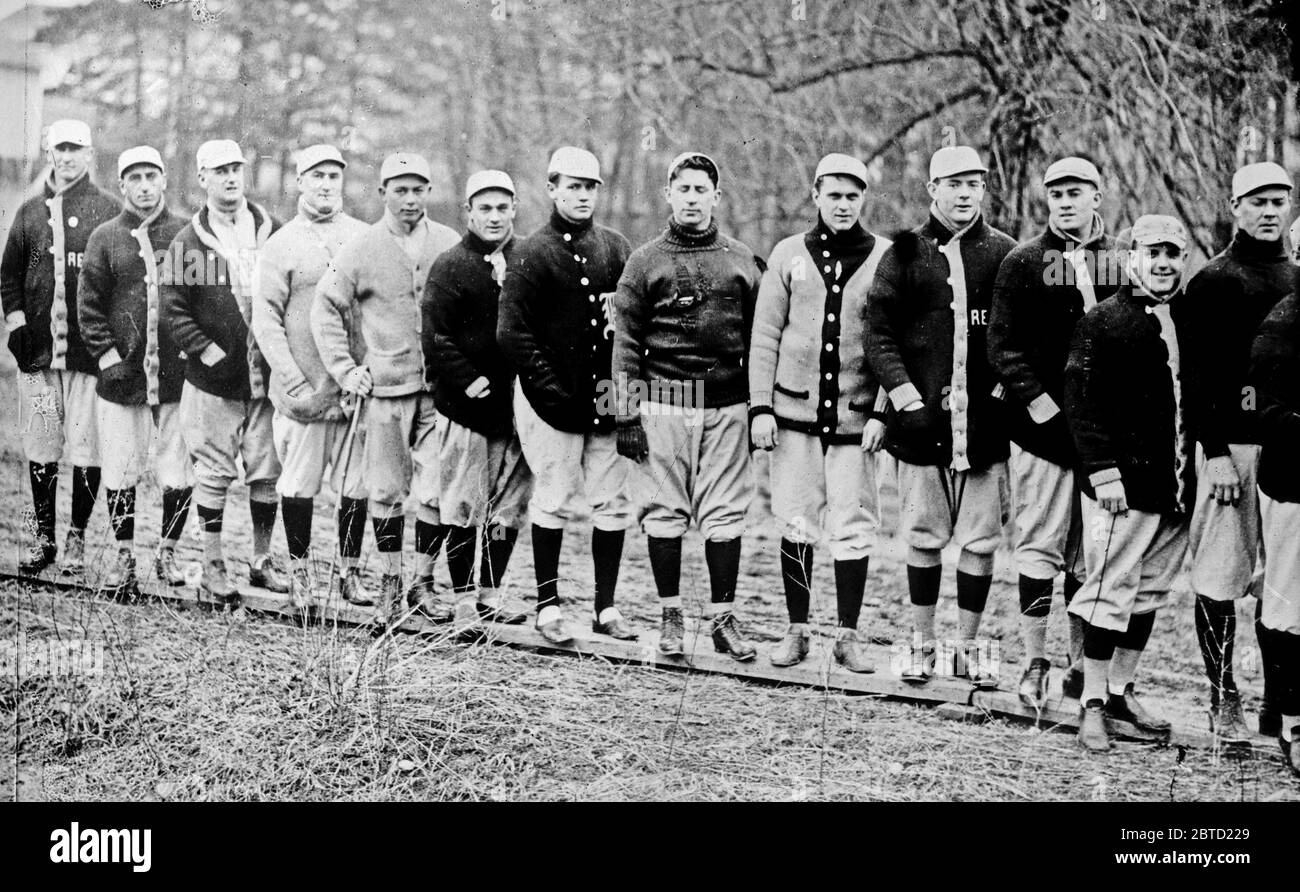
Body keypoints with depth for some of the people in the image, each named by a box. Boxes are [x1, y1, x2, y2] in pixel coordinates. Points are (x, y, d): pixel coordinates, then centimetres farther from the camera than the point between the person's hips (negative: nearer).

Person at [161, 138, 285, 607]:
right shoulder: (188, 242, -1)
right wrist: (209, 352, -12)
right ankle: (213, 567, 13)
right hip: (213, 379, -2)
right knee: (214, 475, 3)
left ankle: (262, 558, 23)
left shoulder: (272, 231, 5)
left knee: (267, 473, 8)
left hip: (266, 375, 2)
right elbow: (174, 311, -3)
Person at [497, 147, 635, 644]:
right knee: (553, 501, 1)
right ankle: (548, 606, 11)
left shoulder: (616, 248, 10)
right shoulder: (533, 254, -3)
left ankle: (606, 607, 13)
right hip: (552, 399, -4)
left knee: (613, 503, 4)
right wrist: (555, 391, -11)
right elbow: (512, 334, -6)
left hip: (609, 397, 4)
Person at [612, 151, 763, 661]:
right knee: (663, 510, 2)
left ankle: (722, 618, 8)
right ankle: (671, 616, 13)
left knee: (725, 514, 1)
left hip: (726, 405, 1)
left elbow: (758, 339, 13)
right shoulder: (645, 262, 6)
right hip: (663, 403, -1)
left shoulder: (742, 261, 10)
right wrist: (627, 414, -2)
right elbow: (626, 342, 4)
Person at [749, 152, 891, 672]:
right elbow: (765, 336, 5)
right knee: (797, 525, 5)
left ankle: (848, 637, 11)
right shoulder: (789, 254, 6)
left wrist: (881, 413, -7)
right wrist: (760, 407, -2)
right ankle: (797, 631, 16)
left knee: (853, 527, 0)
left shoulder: (886, 258, 3)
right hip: (795, 410, 1)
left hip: (856, 414, -1)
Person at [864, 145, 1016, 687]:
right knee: (925, 537, 5)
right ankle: (922, 646, 17)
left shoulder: (1003, 253, 6)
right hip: (923, 419, -1)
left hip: (986, 419, 1)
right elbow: (879, 335, 2)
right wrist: (906, 397, -8)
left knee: (980, 541, 5)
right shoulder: (905, 253, 5)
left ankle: (969, 647, 17)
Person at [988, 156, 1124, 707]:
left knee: (1092, 557, 7)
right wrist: (1042, 405, -10)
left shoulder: (1125, 264, 8)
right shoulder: (1023, 263, 3)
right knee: (1040, 547, -1)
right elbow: (1003, 346, -1)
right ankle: (1035, 666, 6)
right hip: (1042, 430, -2)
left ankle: (1082, 670, 15)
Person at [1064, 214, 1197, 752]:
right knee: (1111, 591, -3)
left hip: (1177, 486, 6)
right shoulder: (1102, 321, -5)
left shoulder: (1192, 322, 12)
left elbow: (1203, 400, 18)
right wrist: (1103, 470, -15)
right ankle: (1093, 705, 5)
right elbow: (1083, 404, -9)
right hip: (1123, 483, -6)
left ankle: (1121, 693, 23)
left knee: (1150, 592, 12)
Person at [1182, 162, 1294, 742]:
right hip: (1231, 444, -6)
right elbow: (1199, 375, -8)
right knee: (1222, 574, -3)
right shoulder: (1213, 281, -2)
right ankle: (1224, 702, 4)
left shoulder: (1295, 280, 17)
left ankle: (1278, 701, 15)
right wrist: (1216, 453, -15)